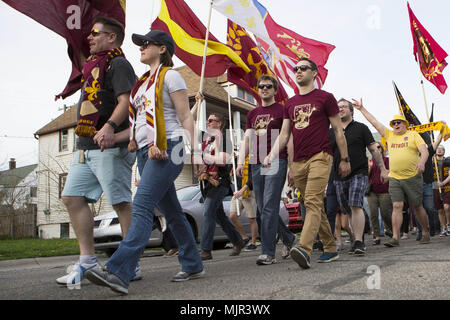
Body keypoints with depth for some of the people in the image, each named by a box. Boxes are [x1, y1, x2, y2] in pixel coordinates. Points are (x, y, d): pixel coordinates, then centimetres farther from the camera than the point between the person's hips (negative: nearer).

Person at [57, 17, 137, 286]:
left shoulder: (118, 64, -2)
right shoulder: (95, 66, 27)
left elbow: (126, 101, -17)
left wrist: (109, 127, -33)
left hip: (110, 146, -10)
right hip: (87, 147, 10)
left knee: (121, 203, -7)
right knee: (73, 197, 4)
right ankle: (88, 260, 8)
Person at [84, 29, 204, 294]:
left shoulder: (170, 76, 0)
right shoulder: (143, 82, 23)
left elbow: (186, 117, -6)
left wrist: (197, 150, -15)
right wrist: (133, 140, 10)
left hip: (166, 149, -9)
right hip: (146, 151, 9)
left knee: (142, 206, -20)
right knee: (171, 211, 9)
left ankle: (119, 273, -28)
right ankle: (193, 265, 18)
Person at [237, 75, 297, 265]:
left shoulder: (282, 110, 5)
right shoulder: (252, 114, 21)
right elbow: (247, 139, 16)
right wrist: (241, 162, 3)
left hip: (276, 162, -6)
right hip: (257, 164, 6)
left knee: (269, 207, -12)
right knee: (263, 209, 8)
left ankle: (268, 252, -9)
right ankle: (288, 238, 28)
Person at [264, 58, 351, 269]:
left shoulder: (325, 98, 5)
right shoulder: (290, 103, 19)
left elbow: (338, 130, 5)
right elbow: (284, 134, 14)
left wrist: (345, 159, 3)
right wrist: (272, 154, -3)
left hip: (320, 157, -6)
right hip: (298, 161, 6)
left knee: (313, 202, -19)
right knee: (316, 207, 9)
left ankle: (305, 250, -29)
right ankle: (331, 249, 19)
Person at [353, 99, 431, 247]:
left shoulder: (413, 135, 4)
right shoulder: (389, 135, 13)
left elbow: (424, 151, -7)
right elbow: (374, 121, 13)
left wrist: (422, 162, -27)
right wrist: (361, 108, 12)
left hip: (412, 177, -2)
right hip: (394, 178, 2)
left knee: (417, 207, 6)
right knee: (397, 206, -6)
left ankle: (425, 233, 23)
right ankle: (395, 238, -9)